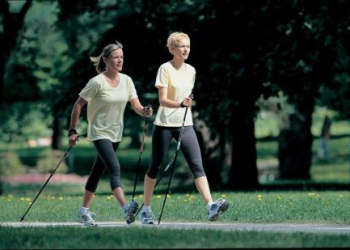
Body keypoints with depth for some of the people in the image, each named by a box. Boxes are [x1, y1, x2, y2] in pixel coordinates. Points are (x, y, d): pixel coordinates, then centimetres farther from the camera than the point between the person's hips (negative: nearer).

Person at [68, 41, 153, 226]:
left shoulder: (126, 81, 1)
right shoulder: (97, 82, -15)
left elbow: (137, 106, -3)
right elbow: (78, 105, -10)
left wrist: (145, 112, -25)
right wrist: (73, 131, -10)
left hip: (116, 133, 6)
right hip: (99, 133, -6)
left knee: (98, 171, 13)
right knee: (114, 168, -22)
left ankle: (84, 211, 21)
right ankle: (126, 208, -36)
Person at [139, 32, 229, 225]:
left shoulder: (191, 71, 9)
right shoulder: (165, 69, -8)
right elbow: (162, 100, -17)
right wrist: (180, 104, -33)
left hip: (185, 125, 4)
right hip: (164, 124, -4)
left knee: (197, 165, -10)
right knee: (155, 166, 4)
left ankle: (210, 206, -22)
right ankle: (145, 209, 17)